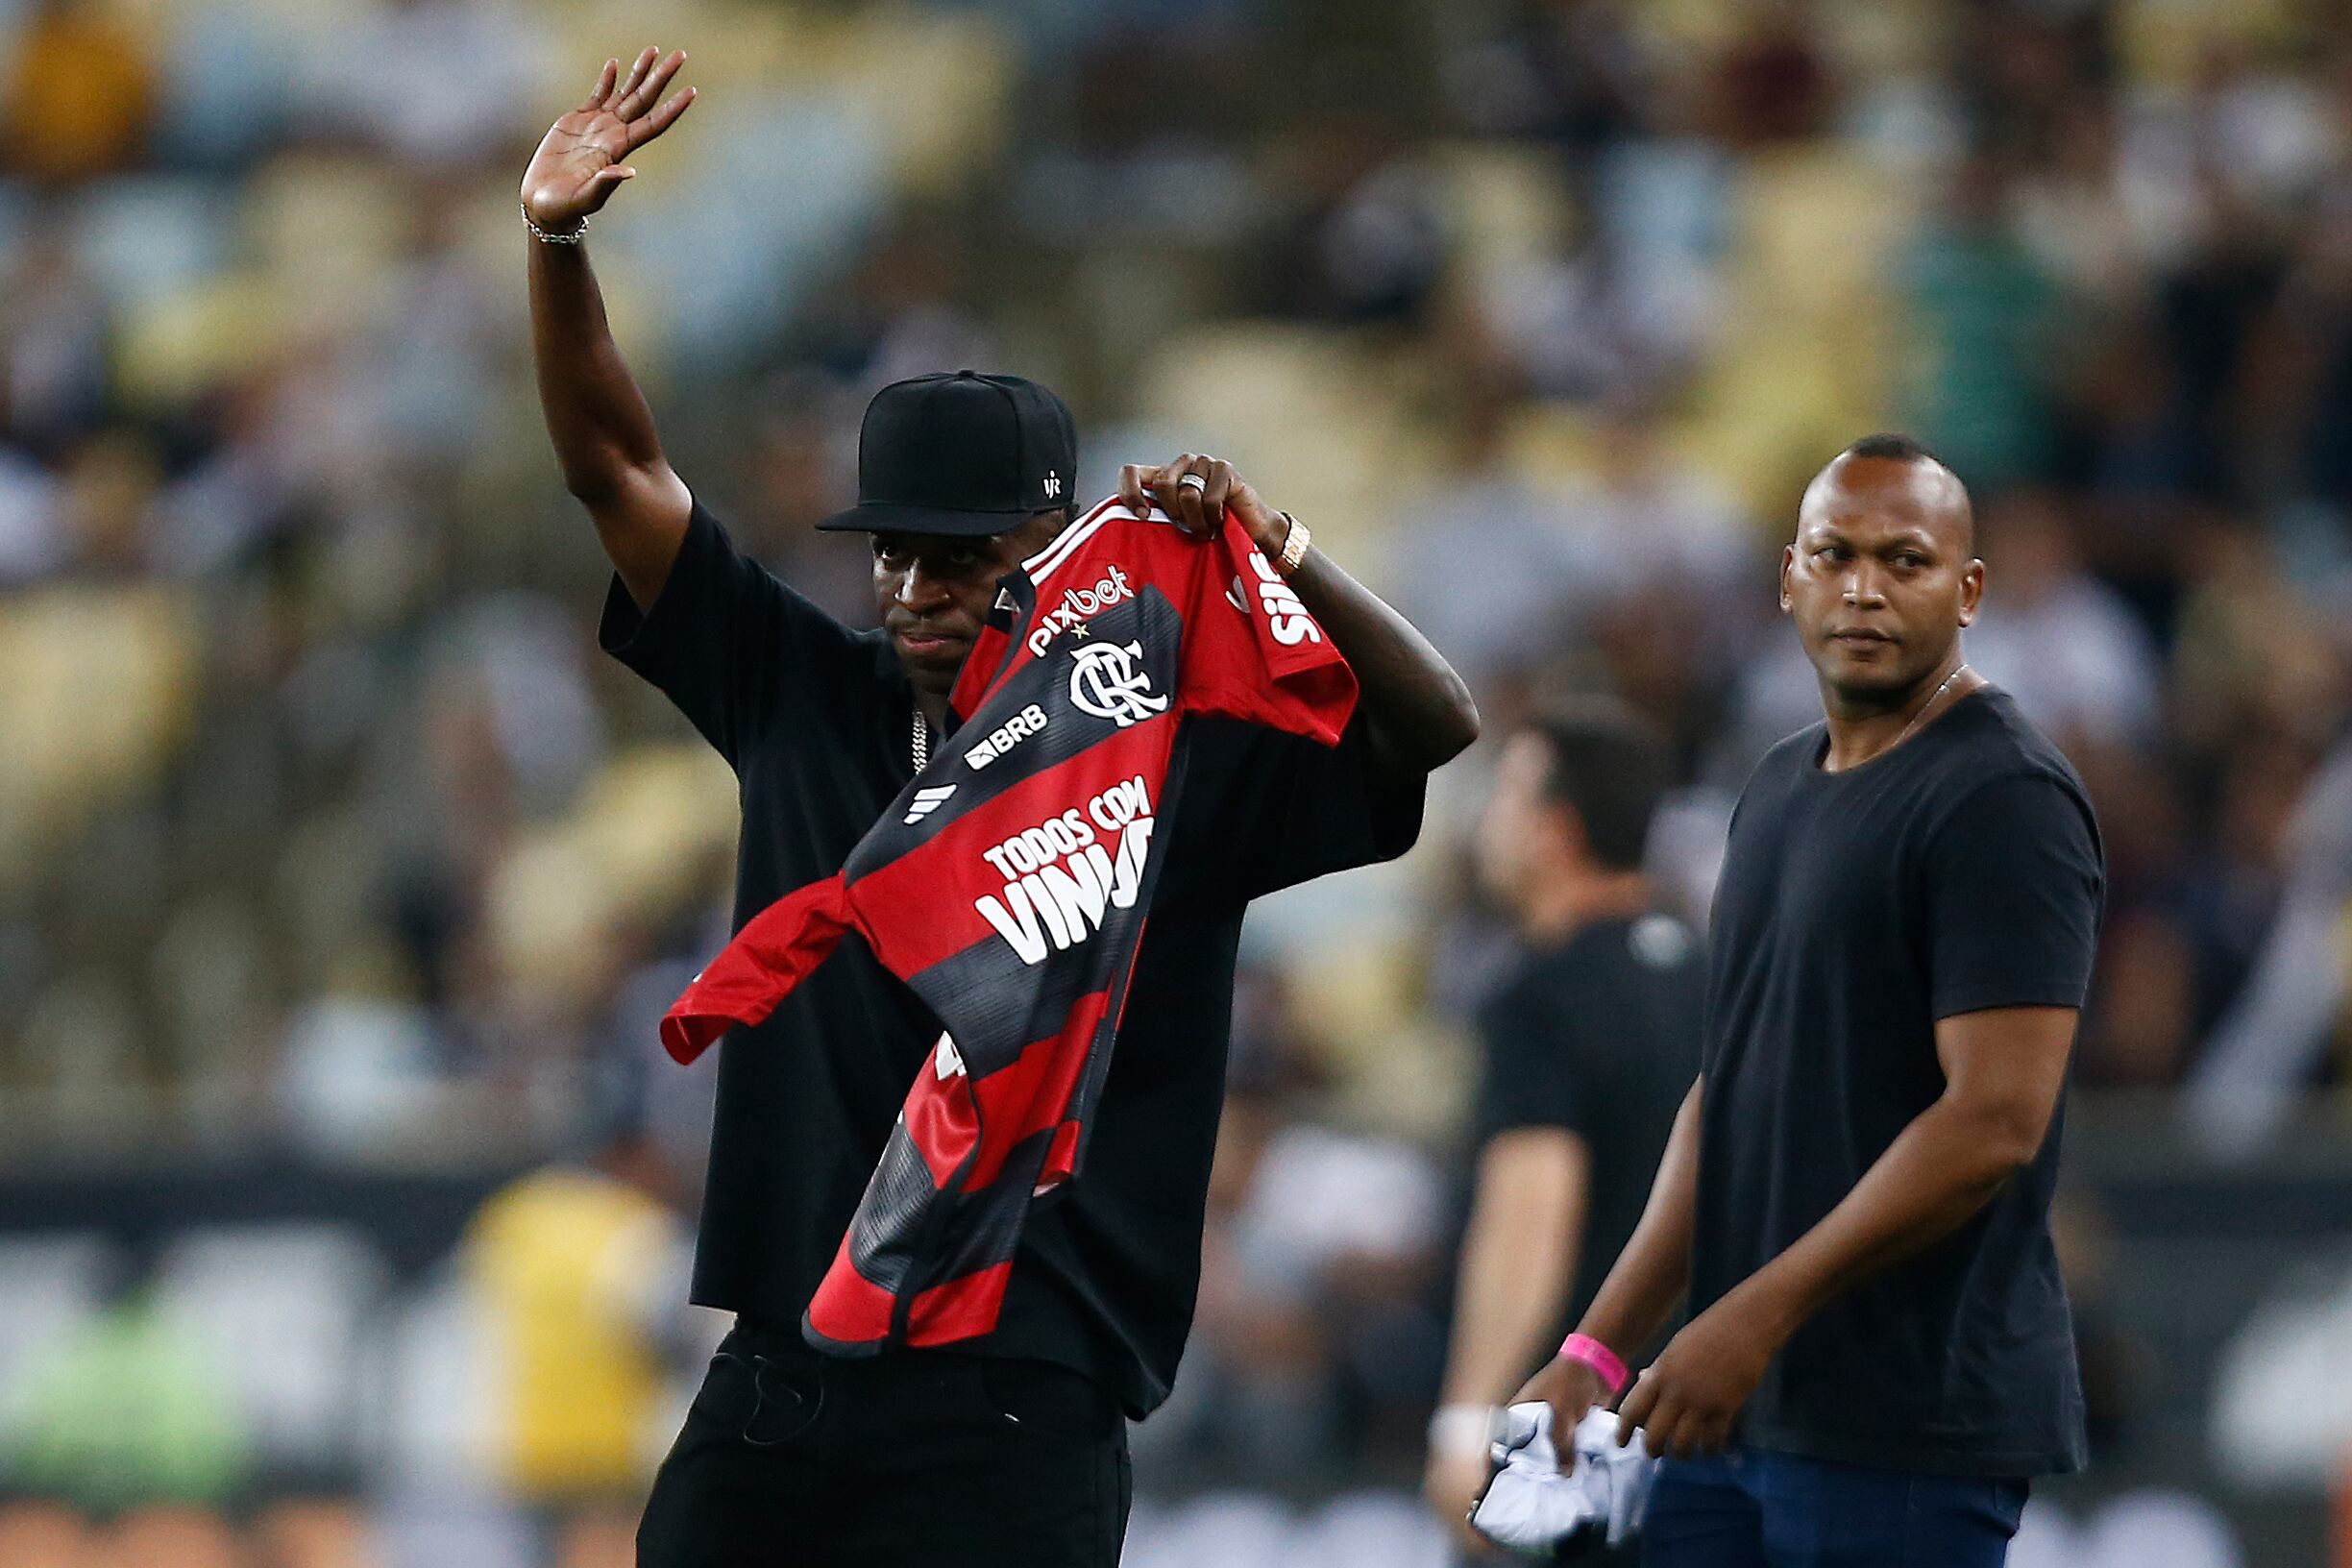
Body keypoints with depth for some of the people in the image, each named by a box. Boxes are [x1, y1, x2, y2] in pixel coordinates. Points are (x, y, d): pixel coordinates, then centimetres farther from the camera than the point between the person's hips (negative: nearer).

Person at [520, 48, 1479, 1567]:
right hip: (775, 1385, 4)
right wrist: (555, 241, -3)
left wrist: (1280, 558, -26)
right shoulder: (807, 699, 11)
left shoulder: (1176, 756, 0)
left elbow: (1439, 726, -11)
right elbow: (615, 463, 11)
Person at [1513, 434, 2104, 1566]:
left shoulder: (2003, 800, -11)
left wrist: (1759, 1314, -19)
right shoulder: (1778, 789, 16)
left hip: (1909, 1429, -8)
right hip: (1737, 1406, 8)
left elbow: (1995, 1122, -19)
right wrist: (1600, 1348, 12)